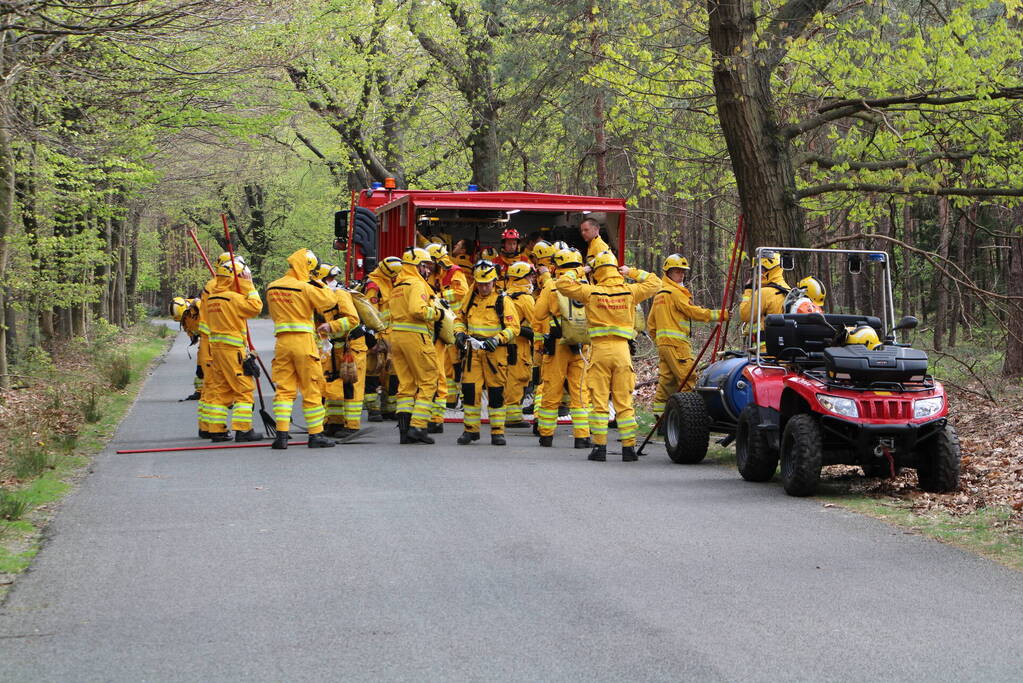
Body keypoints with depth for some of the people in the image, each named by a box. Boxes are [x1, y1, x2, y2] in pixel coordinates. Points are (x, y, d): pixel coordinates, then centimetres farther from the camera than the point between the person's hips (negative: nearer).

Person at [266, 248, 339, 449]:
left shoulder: (271, 288, 10)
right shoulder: (306, 288, -10)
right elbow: (330, 301, -8)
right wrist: (320, 286, 5)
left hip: (282, 342, 5)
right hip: (303, 341, -5)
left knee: (284, 389, 6)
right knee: (312, 390, 4)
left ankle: (282, 434, -3)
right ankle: (315, 435, 8)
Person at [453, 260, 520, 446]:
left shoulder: (503, 301, -3)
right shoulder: (470, 299, 11)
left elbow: (513, 327, -7)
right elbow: (460, 318, 23)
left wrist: (497, 339, -21)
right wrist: (459, 333, 2)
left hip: (495, 352, -4)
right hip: (472, 351, 4)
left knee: (496, 392, 1)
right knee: (470, 390, 1)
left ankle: (497, 432, 8)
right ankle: (471, 430, 12)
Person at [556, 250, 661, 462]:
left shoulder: (591, 292, -4)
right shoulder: (630, 292, 1)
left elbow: (562, 284, 0)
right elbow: (655, 283, 16)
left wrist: (577, 272, 14)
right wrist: (632, 273, 20)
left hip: (600, 349, -2)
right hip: (622, 350, 2)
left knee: (599, 402, 2)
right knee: (624, 403, 6)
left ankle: (599, 447, 0)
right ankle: (628, 448, 5)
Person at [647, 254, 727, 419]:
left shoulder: (659, 294, 22)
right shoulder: (675, 292, -7)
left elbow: (651, 323, 24)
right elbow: (693, 311, -15)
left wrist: (657, 340, 27)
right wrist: (718, 315, -14)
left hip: (663, 343, 10)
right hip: (676, 343, -10)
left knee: (666, 379, 11)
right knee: (687, 377, -11)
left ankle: (659, 413, 11)